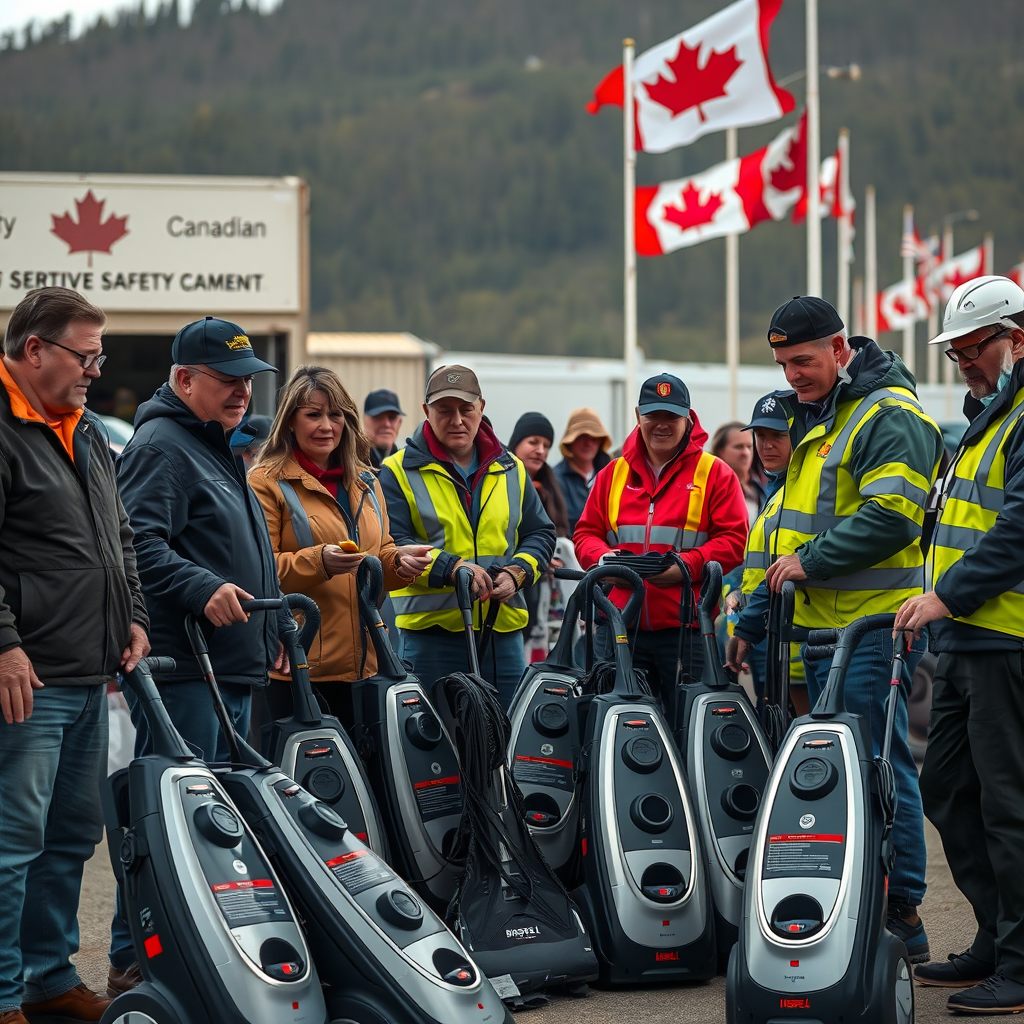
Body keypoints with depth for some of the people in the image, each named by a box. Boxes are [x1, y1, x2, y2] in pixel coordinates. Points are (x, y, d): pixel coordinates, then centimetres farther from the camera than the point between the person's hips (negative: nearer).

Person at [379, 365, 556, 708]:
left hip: (504, 631, 4)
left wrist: (517, 572, -4)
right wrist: (450, 568, -21)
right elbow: (391, 544, -7)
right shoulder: (399, 472, 2)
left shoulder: (511, 470, 15)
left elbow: (541, 533, 17)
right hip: (431, 631, -4)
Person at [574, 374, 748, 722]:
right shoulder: (614, 474, 16)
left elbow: (733, 539, -2)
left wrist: (685, 566, -16)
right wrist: (604, 557, -8)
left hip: (686, 629, -3)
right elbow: (586, 533, 15)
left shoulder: (714, 473, 5)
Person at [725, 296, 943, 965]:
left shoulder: (890, 415, -9)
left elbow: (890, 518, -22)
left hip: (873, 629, -10)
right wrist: (755, 619, 26)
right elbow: (798, 526, 28)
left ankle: (903, 917, -5)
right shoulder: (814, 419, 21)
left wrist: (811, 562, -16)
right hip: (820, 626, 10)